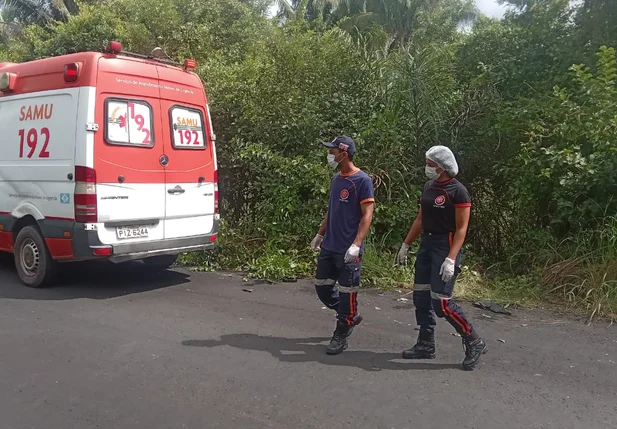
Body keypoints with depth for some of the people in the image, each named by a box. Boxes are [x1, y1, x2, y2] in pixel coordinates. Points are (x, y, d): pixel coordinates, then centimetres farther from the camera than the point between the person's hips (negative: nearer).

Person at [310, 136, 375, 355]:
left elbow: (367, 215, -16)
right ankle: (350, 316, 33)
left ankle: (341, 335, 17)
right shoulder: (336, 179, 12)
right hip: (329, 246, 8)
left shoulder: (362, 180, -13)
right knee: (321, 286, 14)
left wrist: (356, 244, -25)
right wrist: (320, 234, 22)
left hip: (348, 250, -8)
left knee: (346, 292, 2)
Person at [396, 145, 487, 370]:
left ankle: (474, 343, 9)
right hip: (426, 244, 8)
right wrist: (406, 245, 18)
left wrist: (451, 259, -24)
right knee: (421, 296, 10)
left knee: (441, 302, -9)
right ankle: (426, 345, 23)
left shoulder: (457, 191, -13)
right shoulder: (429, 187, 10)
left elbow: (461, 229, -16)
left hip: (446, 247, -8)